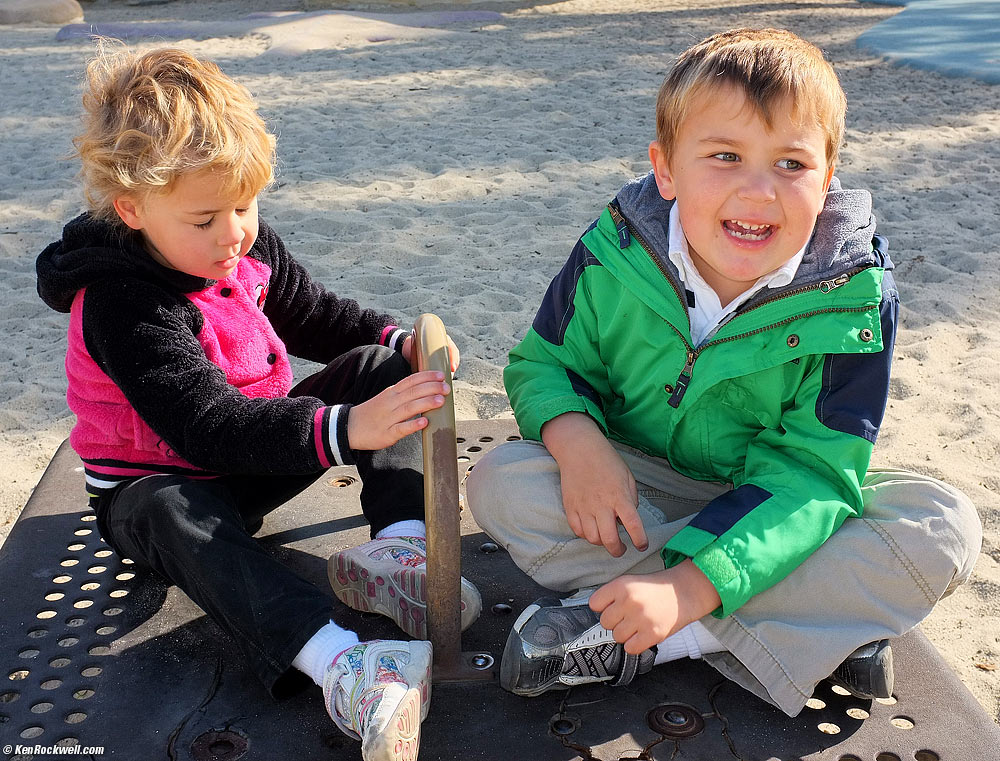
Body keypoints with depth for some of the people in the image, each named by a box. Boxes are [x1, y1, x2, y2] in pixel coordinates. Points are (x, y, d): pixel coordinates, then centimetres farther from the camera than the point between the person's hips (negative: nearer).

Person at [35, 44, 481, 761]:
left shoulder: (249, 246, -5)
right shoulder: (122, 305, -28)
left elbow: (316, 314, 11)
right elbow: (209, 428, -38)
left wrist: (401, 340, -8)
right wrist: (347, 429, -50)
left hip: (260, 451, 7)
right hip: (156, 482, -6)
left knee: (378, 367, -8)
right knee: (179, 517, -42)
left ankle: (400, 543, -27)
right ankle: (336, 663, -61)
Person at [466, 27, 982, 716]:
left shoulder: (855, 297, -20)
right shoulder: (616, 257, -16)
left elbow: (810, 471, -23)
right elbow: (543, 363, -4)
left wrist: (689, 587, -37)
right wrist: (575, 437, -30)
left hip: (768, 509, 0)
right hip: (631, 489, 1)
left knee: (945, 527, -24)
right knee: (500, 484, -25)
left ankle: (631, 642, -26)